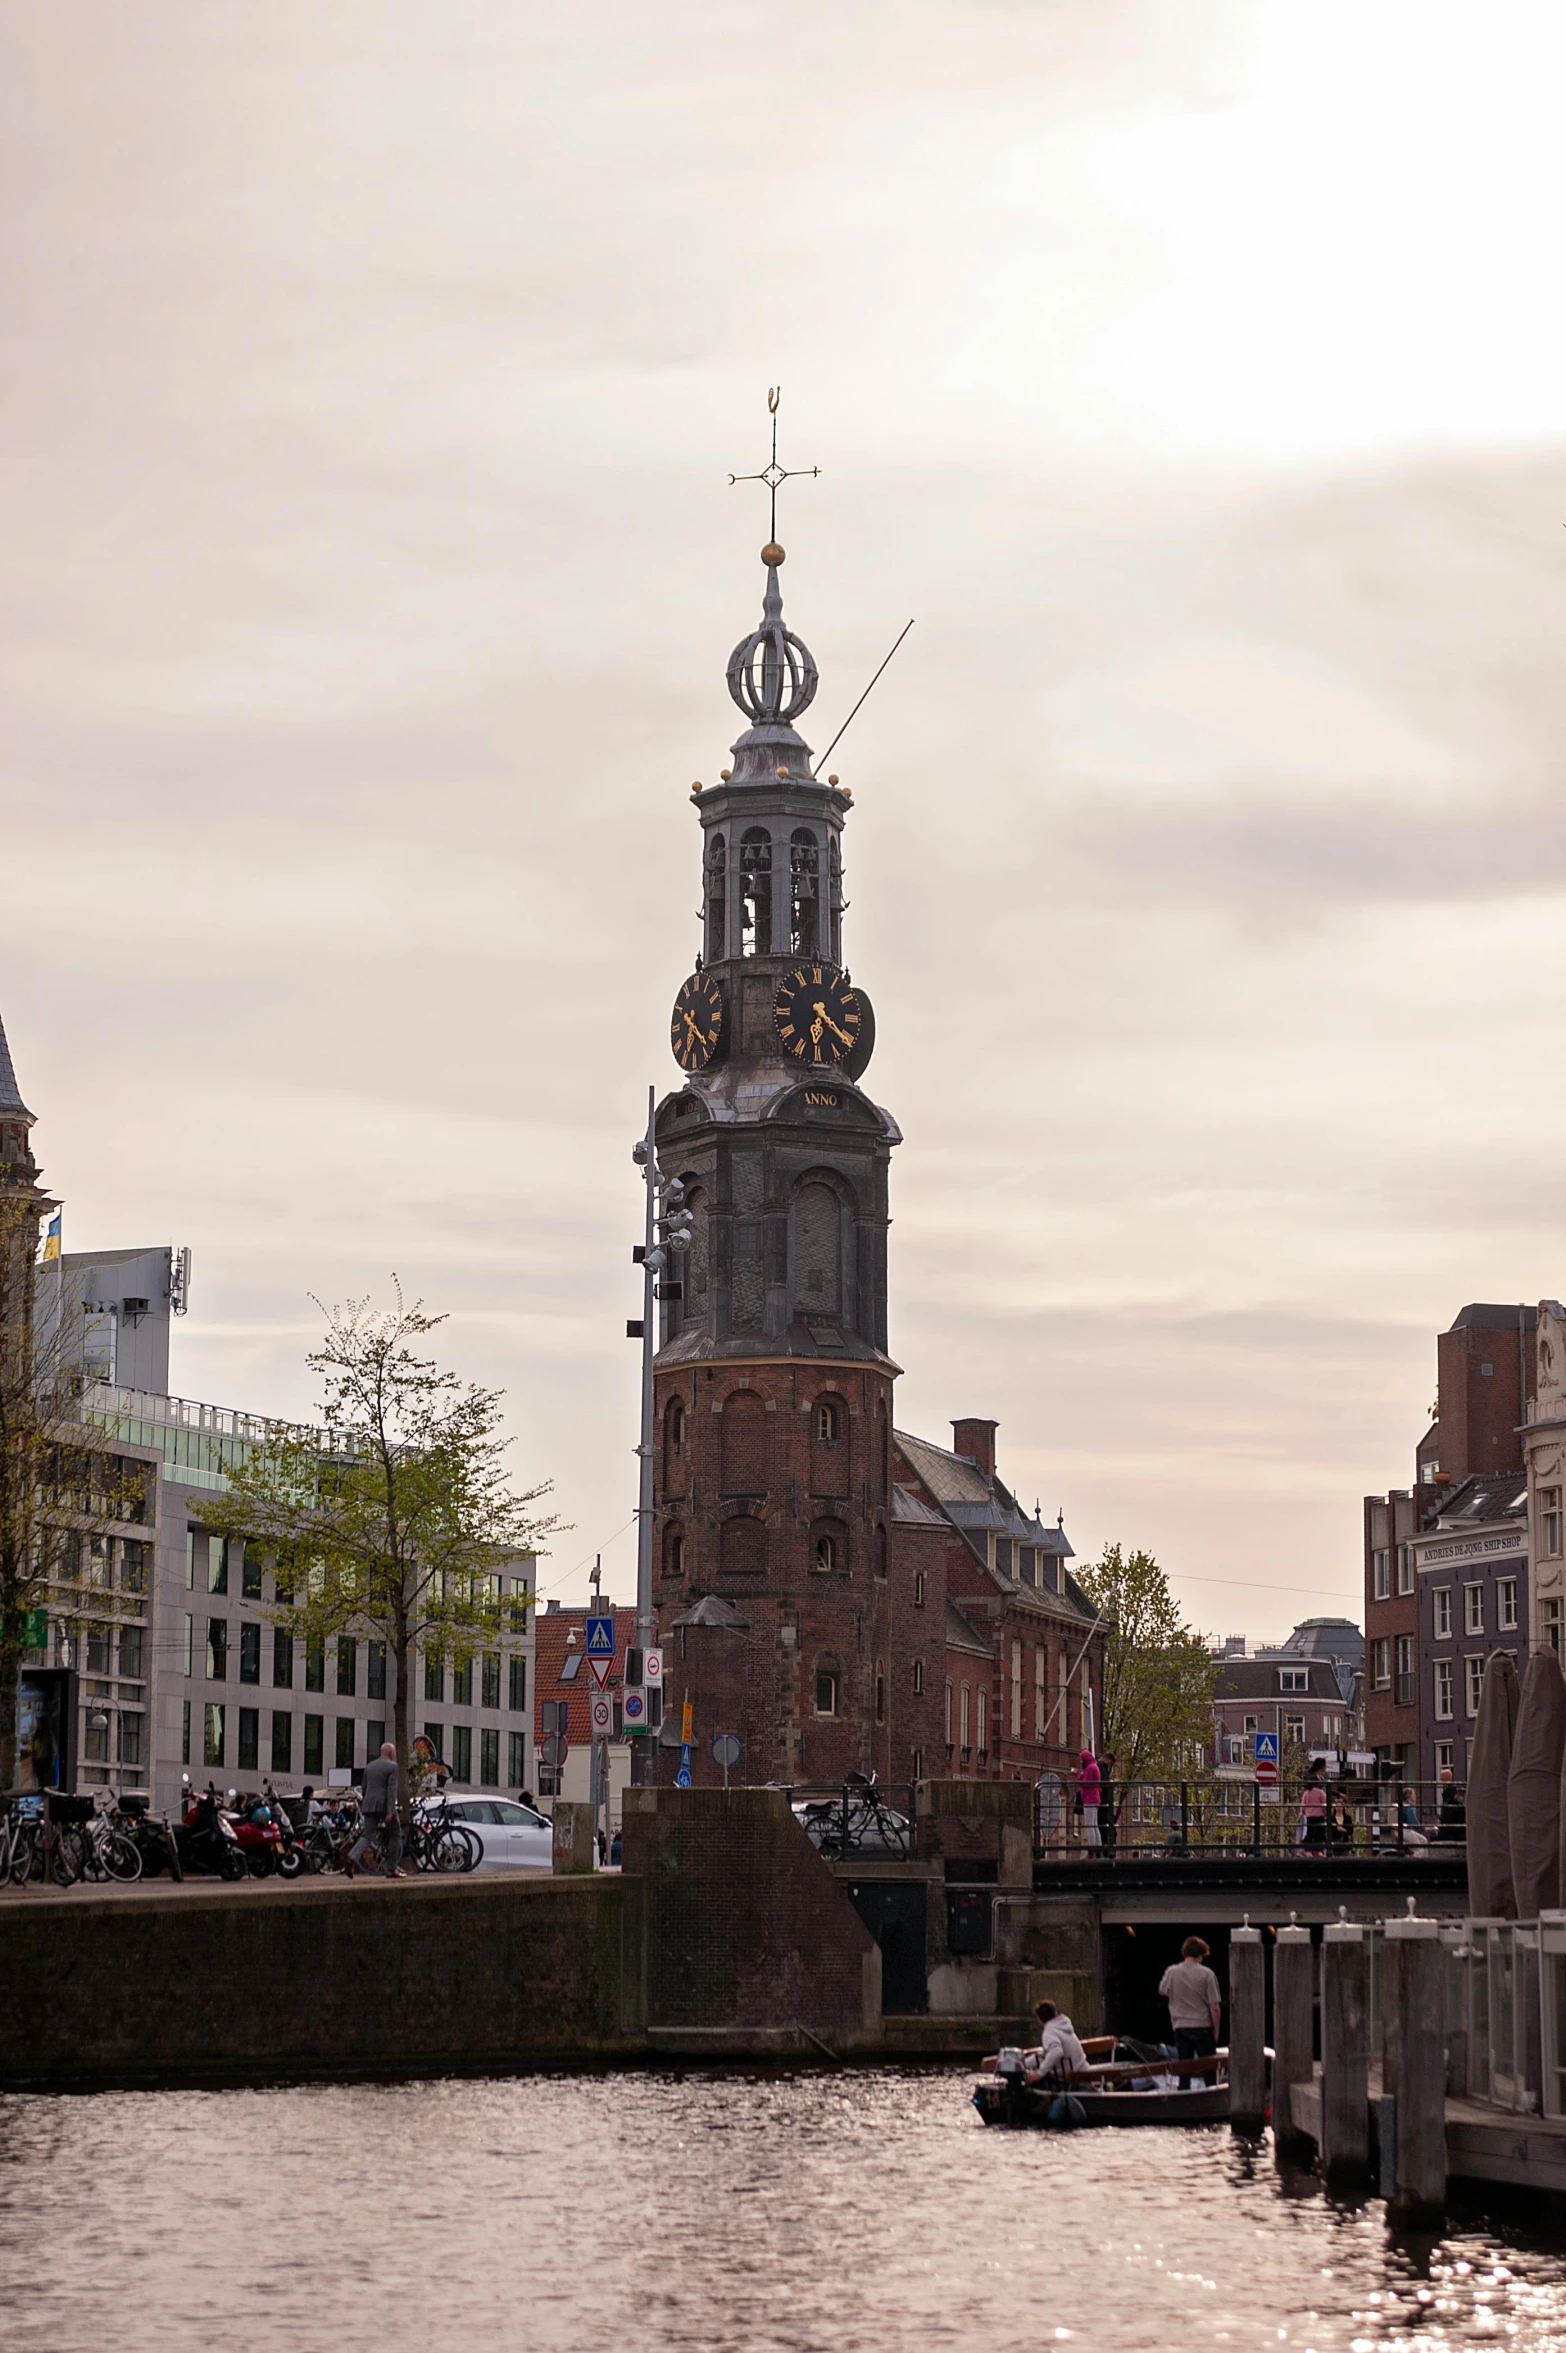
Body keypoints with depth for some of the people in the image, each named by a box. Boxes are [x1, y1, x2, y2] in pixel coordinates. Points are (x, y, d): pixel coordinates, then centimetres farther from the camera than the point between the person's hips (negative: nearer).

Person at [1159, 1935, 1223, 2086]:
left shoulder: (1171, 1972, -3)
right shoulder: (1206, 1974, -11)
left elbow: (1162, 1992, 17)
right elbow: (1215, 2007, -10)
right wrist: (1216, 2030, 0)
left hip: (1180, 2027, 3)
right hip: (1203, 2027, -3)